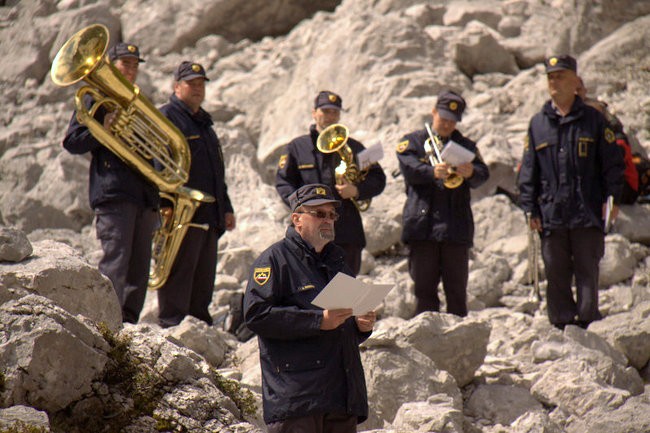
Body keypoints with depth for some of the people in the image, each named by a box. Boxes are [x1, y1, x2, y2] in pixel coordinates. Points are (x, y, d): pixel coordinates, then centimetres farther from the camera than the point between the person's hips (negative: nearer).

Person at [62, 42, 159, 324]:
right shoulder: (97, 100, 6)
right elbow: (71, 142, -1)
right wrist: (102, 131, -17)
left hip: (144, 194, 7)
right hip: (113, 193, -7)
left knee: (139, 267, 4)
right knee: (115, 261, -16)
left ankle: (129, 323, 8)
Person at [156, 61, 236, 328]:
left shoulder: (204, 122, 24)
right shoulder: (167, 116, -4)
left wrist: (226, 208, 21)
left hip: (209, 216, 9)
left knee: (204, 278, 11)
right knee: (179, 273, -9)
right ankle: (171, 325, -7)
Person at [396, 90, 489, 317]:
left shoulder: (466, 145, 17)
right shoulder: (414, 141, 12)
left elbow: (483, 174, 1)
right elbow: (409, 168, -7)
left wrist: (471, 173, -23)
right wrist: (432, 172, -27)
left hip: (456, 228, 1)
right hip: (423, 226, -1)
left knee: (457, 290, 1)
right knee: (424, 290, 0)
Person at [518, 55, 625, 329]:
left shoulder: (593, 119, 6)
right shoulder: (538, 124, 11)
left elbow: (613, 162, 5)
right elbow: (528, 170, 12)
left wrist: (612, 197, -5)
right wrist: (530, 208, 4)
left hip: (588, 214, -2)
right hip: (551, 213, 2)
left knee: (588, 272, -2)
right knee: (556, 275, 4)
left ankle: (587, 323, 1)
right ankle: (561, 326, 10)